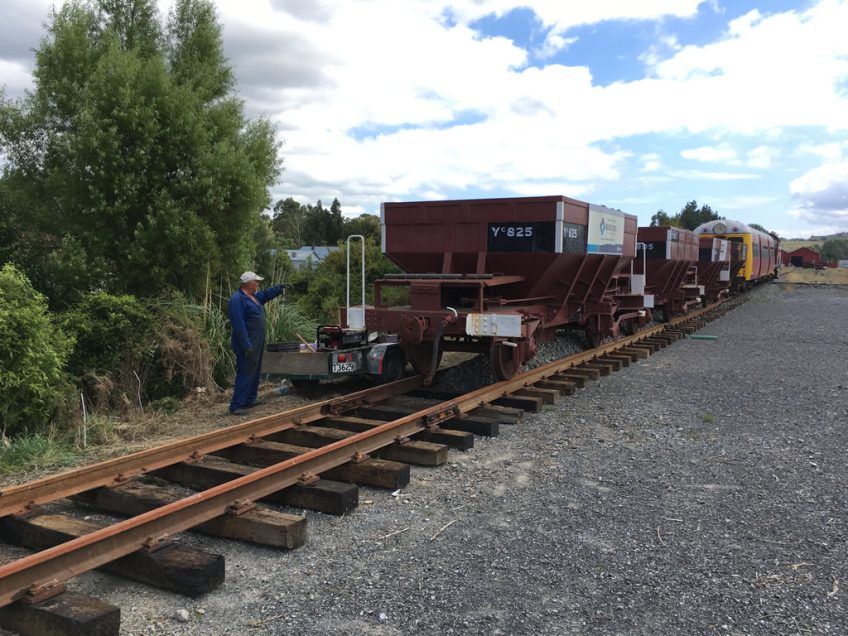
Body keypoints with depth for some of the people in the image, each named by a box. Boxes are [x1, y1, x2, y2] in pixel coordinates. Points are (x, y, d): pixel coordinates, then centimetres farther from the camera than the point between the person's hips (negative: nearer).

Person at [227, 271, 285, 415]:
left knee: (255, 373, 16)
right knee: (245, 374, -11)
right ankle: (236, 406, -8)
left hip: (257, 344, 10)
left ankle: (249, 400, 26)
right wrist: (247, 346, -26)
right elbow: (238, 325, -24)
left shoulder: (254, 296, 12)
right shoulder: (237, 299, -18)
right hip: (248, 346, -10)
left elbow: (267, 294, 33)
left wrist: (282, 287, 29)